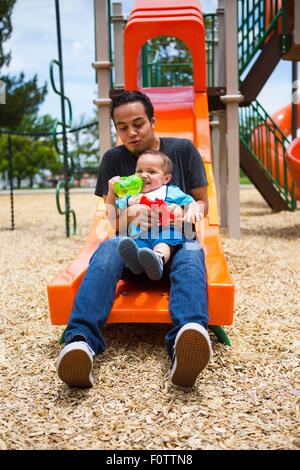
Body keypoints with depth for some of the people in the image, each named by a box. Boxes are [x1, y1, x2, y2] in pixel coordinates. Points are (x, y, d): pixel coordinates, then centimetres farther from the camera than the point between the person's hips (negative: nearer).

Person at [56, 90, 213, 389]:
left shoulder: (183, 149, 7)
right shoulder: (113, 159, 10)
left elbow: (202, 202, 9)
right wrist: (127, 216, -19)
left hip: (176, 241, 0)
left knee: (191, 254, -38)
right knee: (107, 249, -35)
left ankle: (183, 346, -63)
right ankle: (81, 341, -52)